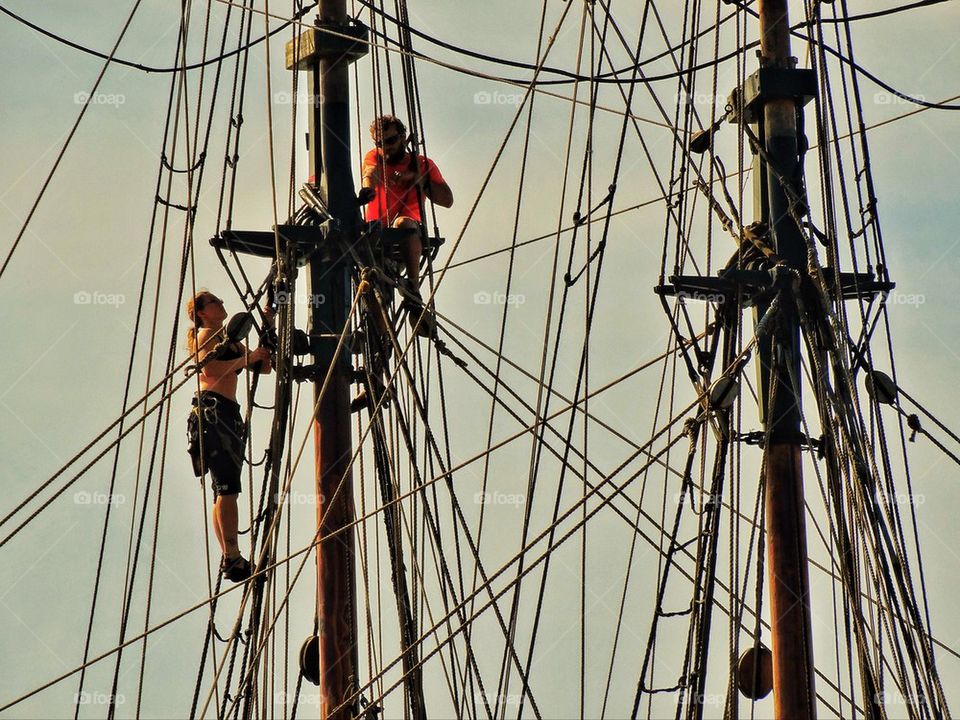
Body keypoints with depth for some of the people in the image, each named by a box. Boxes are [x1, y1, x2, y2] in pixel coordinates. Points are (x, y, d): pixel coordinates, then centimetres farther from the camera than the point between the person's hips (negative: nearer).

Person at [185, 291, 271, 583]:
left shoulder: (229, 340, 27)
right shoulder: (206, 335, 2)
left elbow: (264, 366, 24)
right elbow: (210, 369, -15)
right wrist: (247, 358, -9)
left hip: (228, 414, 10)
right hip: (212, 408, -10)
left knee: (225, 488, 5)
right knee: (227, 485, -17)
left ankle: (229, 559, 3)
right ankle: (233, 558, -25)